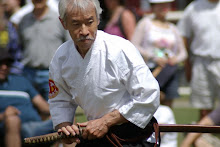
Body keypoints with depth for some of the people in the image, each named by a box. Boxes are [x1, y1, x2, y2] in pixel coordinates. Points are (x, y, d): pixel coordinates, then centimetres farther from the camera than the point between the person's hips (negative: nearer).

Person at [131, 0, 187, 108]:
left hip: (170, 70, 4)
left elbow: (183, 53, 19)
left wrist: (176, 59, -5)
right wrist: (154, 58, -12)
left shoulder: (173, 28, 17)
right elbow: (134, 46, -4)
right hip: (151, 70, -4)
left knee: (169, 103, -3)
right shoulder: (145, 23, 4)